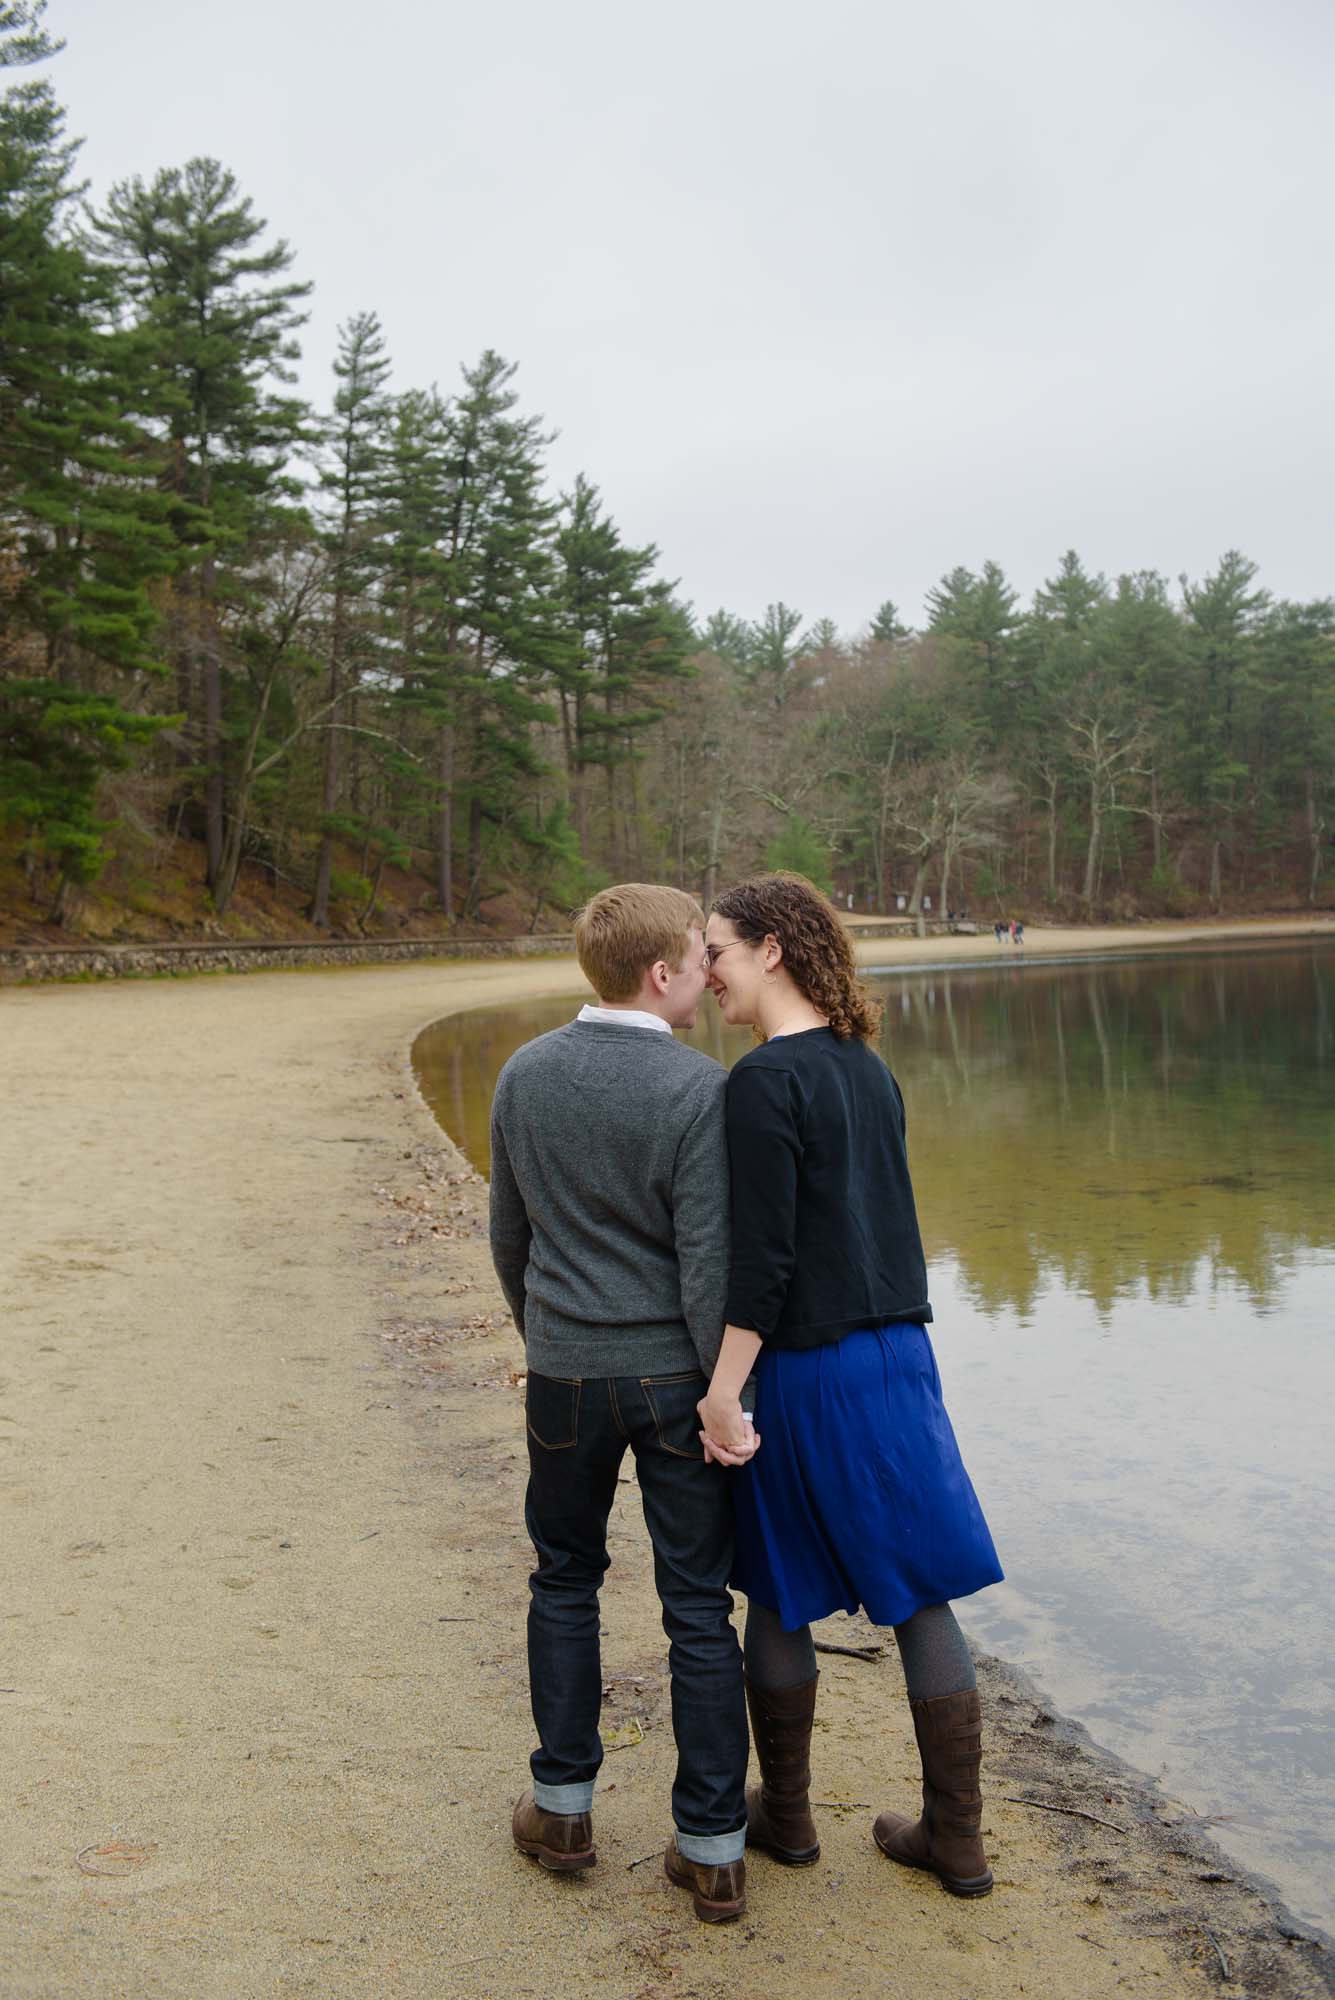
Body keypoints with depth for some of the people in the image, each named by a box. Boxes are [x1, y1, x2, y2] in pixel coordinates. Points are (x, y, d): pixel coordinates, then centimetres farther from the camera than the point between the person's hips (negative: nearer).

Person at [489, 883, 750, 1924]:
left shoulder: (524, 1076, -2)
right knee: (699, 1610, 8)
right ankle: (713, 1849, 17)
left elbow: (510, 1238, 8)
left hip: (566, 1375, 3)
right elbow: (708, 1264, -18)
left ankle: (563, 1805, 29)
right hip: (674, 1376, -3)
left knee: (566, 1582, 21)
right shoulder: (700, 1088, -17)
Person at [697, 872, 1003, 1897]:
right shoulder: (870, 1071, 8)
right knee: (922, 1597, 13)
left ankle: (785, 1813, 29)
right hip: (902, 1353, 7)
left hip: (810, 1371, -7)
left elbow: (764, 1259, -20)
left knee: (778, 1595, 13)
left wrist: (722, 1389, -15)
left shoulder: (764, 1081, -16)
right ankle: (956, 1838, 23)